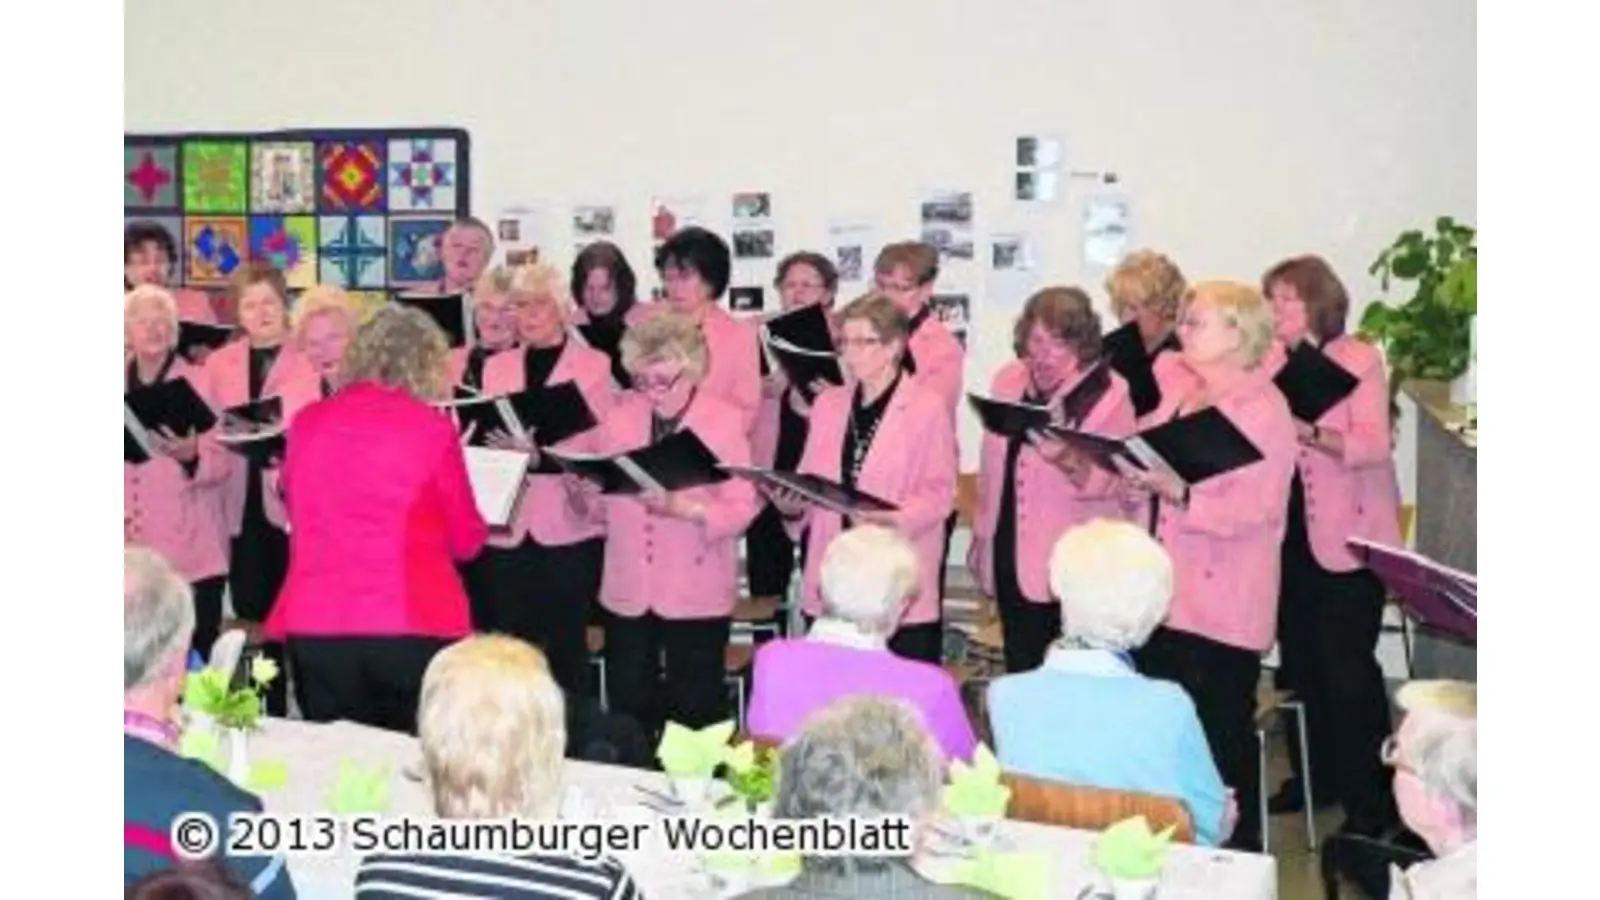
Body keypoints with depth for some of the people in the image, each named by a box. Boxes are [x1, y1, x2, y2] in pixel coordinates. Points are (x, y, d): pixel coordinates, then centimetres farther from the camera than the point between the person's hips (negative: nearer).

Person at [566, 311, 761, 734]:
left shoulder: (725, 421, -6)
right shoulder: (620, 417, 6)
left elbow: (741, 509, -12)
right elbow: (602, 506, 10)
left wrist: (684, 508, -27)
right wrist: (578, 486, -11)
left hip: (696, 594, -4)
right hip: (627, 591, 4)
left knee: (695, 712, 6)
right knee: (627, 708, 11)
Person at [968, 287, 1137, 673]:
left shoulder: (1108, 394, -9)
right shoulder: (1008, 381, 7)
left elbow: (1103, 481, -18)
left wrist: (1065, 459, -37)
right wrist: (982, 535, 19)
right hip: (1011, 556, 5)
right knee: (1019, 668, 12)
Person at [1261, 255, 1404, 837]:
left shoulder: (1359, 360, -8)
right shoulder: (1272, 361, 9)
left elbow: (1372, 445, -19)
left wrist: (1308, 431, -33)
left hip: (1348, 539, -6)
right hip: (1289, 532, 6)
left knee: (1347, 666, -5)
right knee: (1298, 659, 13)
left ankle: (1372, 798, 7)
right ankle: (1316, 776, 28)